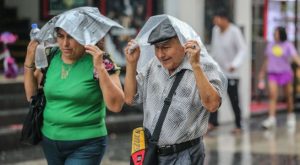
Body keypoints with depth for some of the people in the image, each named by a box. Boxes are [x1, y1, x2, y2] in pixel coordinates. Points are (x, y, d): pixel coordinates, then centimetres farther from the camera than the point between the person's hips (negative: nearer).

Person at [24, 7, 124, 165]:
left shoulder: (101, 62, -11)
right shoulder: (50, 59, 2)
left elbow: (116, 105, -18)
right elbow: (32, 96, 10)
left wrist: (100, 68, -25)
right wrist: (29, 62, -2)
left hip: (85, 145, -5)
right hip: (50, 141, 5)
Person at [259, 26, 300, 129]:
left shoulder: (288, 45, -5)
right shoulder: (270, 45, 7)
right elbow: (266, 59, 18)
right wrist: (262, 72, 25)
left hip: (285, 73, -2)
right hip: (272, 73, 2)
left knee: (288, 96, 9)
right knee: (273, 95, -15)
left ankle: (291, 116, 31)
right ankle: (271, 119, -22)